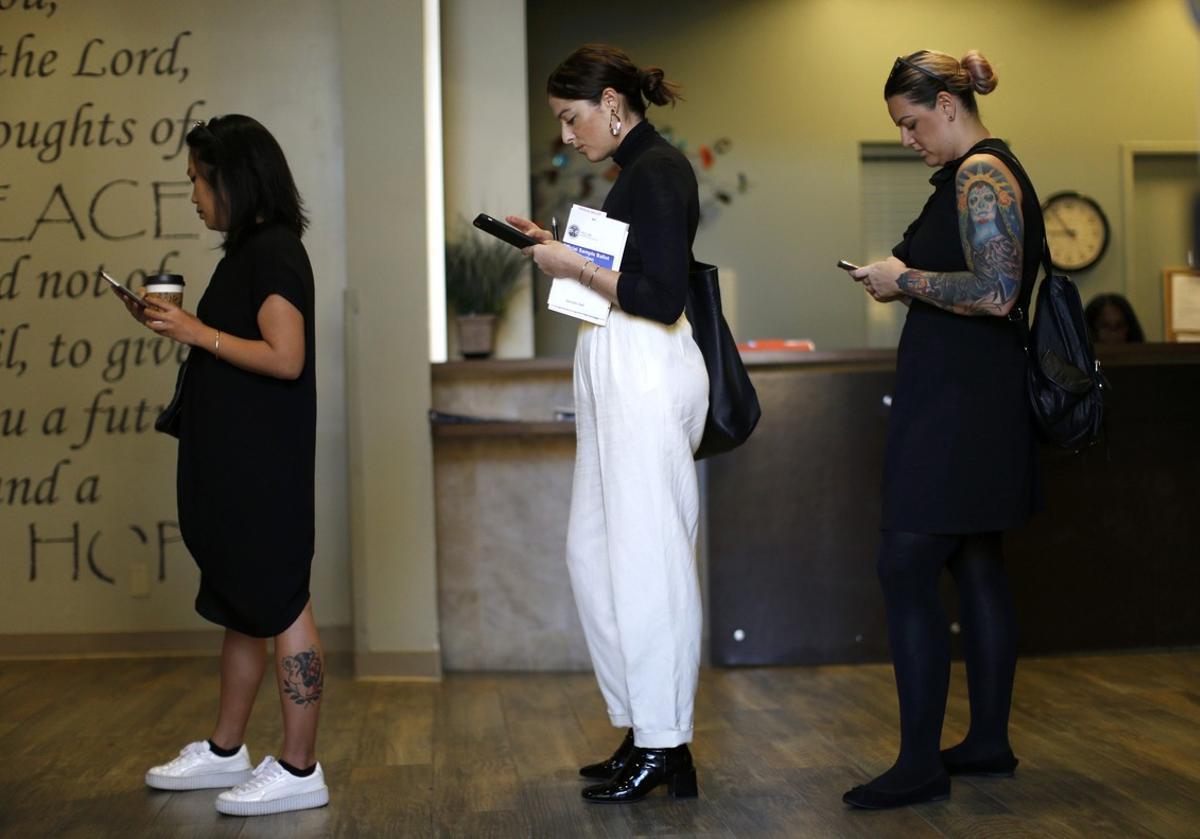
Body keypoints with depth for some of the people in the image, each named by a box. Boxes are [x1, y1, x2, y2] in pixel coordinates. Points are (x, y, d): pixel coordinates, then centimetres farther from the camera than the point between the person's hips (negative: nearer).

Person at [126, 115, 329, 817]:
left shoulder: (272, 251, -14)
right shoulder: (251, 250, 16)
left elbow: (285, 357, -23)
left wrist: (199, 333, -16)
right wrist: (182, 326, 10)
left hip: (264, 465, -10)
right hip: (235, 461, 10)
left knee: (281, 606, -5)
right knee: (243, 606, 17)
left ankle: (300, 771, 2)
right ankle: (226, 751, 29)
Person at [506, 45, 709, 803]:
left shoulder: (657, 171, -13)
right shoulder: (641, 168, 17)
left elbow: (662, 297, -20)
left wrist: (577, 268, -14)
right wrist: (560, 249, 14)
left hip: (647, 370, -11)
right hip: (619, 371, 11)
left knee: (647, 554, -5)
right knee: (593, 549, 12)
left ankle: (665, 748, 4)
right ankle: (644, 730, 21)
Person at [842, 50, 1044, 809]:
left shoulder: (979, 176, -14)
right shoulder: (988, 172, 17)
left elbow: (996, 293, -23)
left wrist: (906, 278, -13)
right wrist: (910, 284, 13)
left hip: (955, 405, -11)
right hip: (980, 401, 11)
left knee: (907, 571, -9)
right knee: (977, 565, 13)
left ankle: (921, 765, -6)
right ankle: (990, 741, 22)